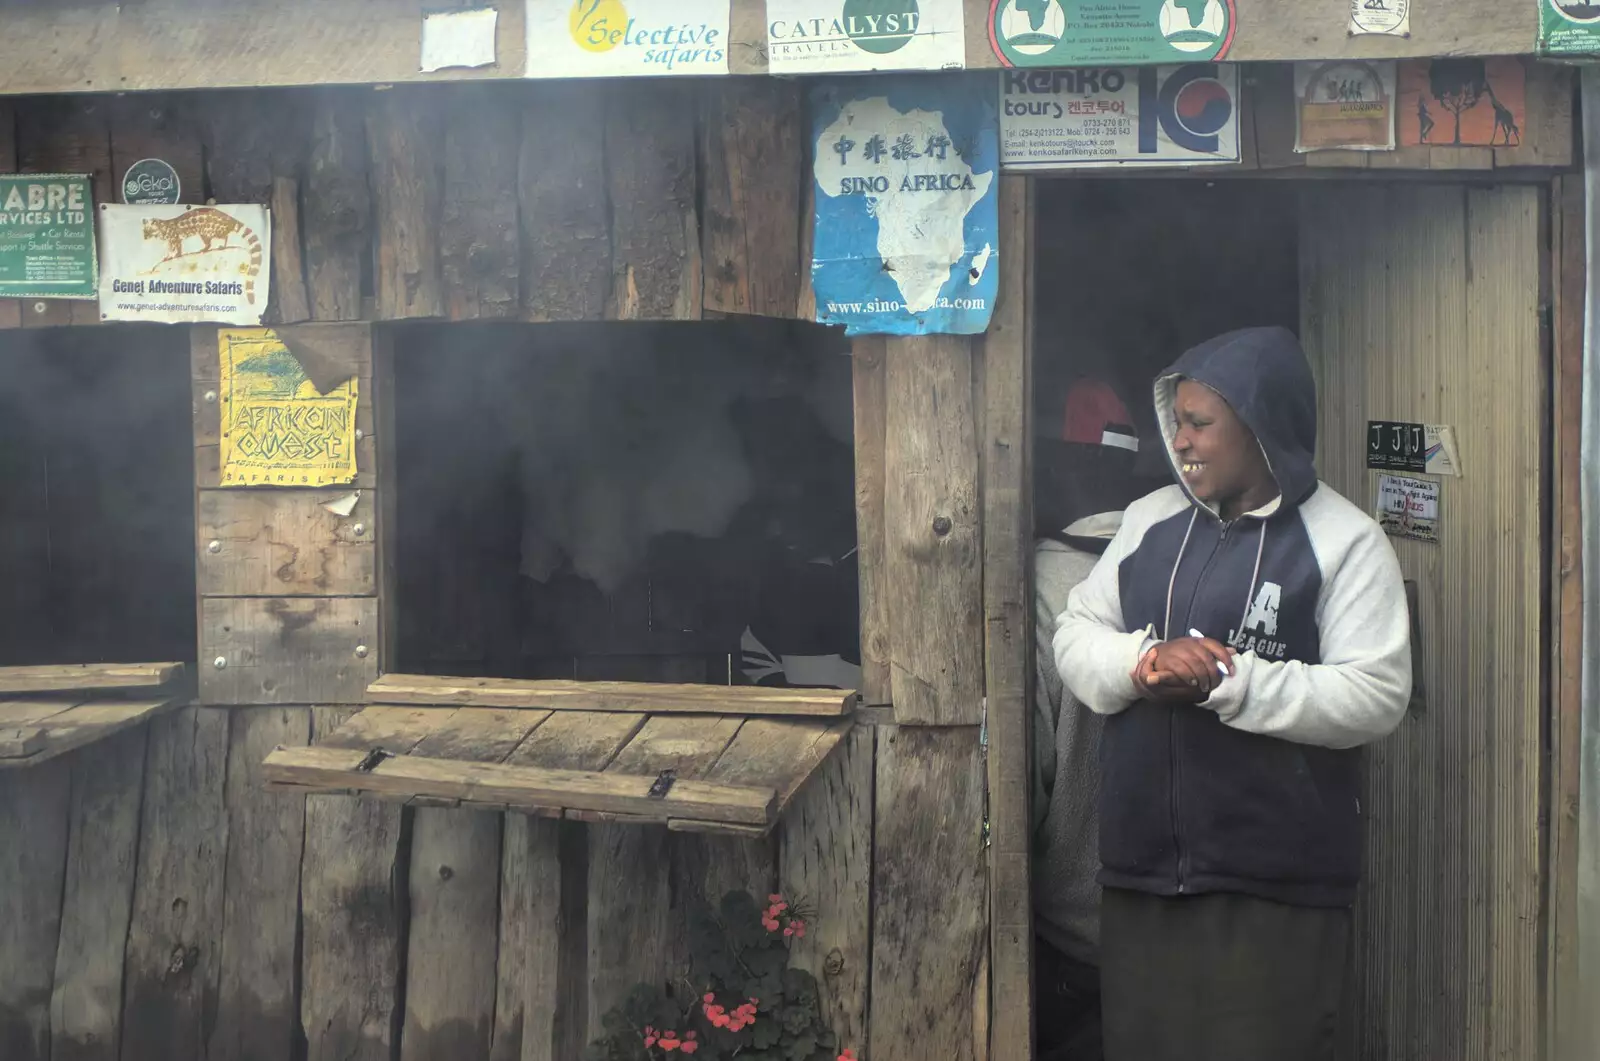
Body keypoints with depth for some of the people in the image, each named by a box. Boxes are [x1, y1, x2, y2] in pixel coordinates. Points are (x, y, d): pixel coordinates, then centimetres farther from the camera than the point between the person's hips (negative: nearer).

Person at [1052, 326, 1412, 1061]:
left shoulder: (1343, 541, -7)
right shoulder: (1150, 520, 10)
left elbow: (1376, 696, -14)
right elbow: (1074, 634, 10)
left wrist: (1229, 680, -21)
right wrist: (1141, 662, -12)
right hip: (1141, 869, 5)